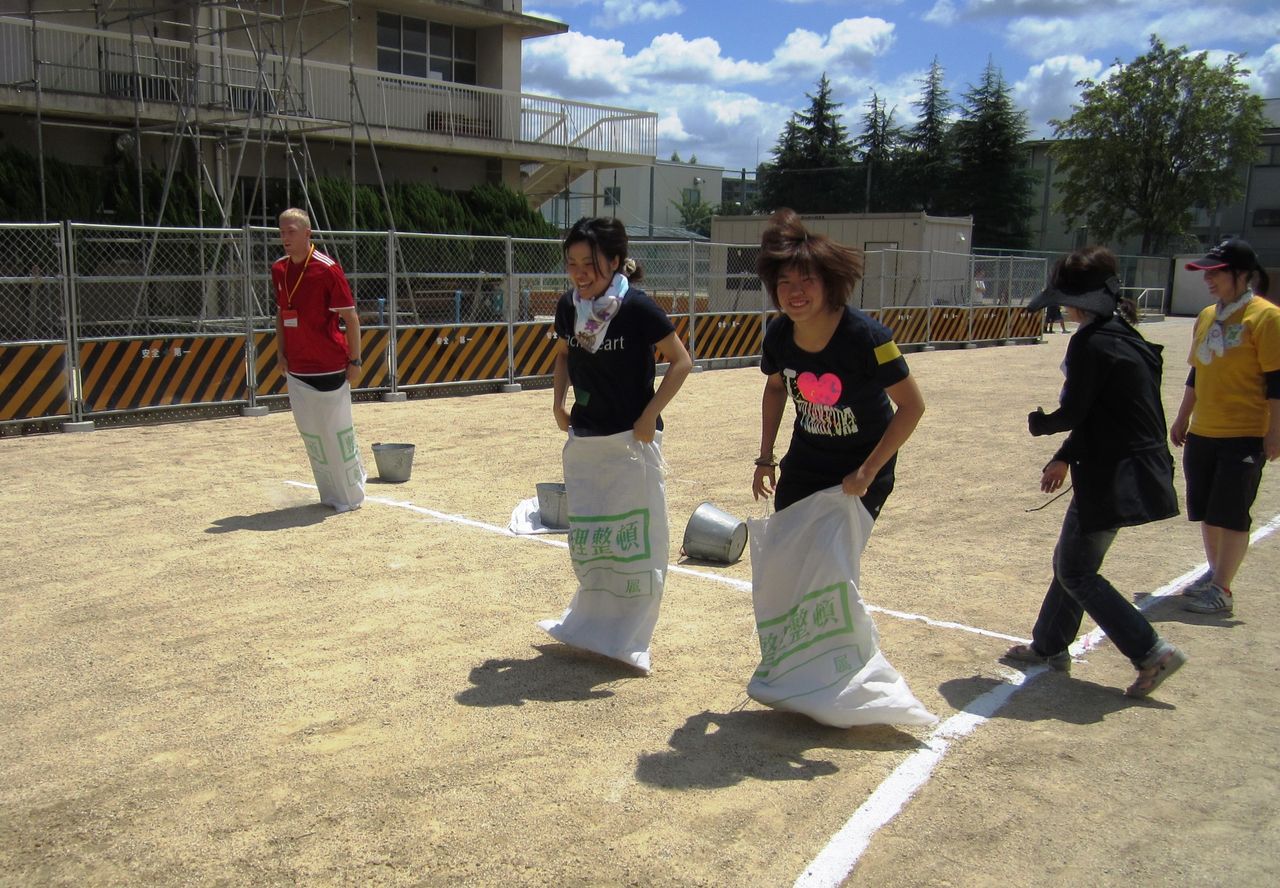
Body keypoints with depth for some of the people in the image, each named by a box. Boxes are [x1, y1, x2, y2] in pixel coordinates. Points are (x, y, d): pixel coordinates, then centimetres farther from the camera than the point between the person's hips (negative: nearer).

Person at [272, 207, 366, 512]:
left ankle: (350, 495, 13)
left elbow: (351, 318, -10)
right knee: (310, 433, 12)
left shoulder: (327, 268, -11)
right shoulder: (279, 269, 8)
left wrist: (355, 361, -12)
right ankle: (330, 494, 24)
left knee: (336, 432, -1)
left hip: (330, 367, -6)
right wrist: (281, 353, 12)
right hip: (296, 369, 7)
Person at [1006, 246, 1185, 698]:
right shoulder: (1124, 336, 11)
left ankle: (1152, 652, 4)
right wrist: (1065, 457, 18)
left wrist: (1038, 422, 4)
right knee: (1071, 559, 19)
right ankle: (1049, 645, 32)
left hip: (1112, 478, -10)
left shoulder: (1092, 343, -19)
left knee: (1076, 571, 2)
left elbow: (1073, 412, -17)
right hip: (1135, 470, 10)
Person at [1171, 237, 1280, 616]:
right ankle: (1215, 574, 30)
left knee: (1231, 513, -2)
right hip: (1202, 434, 7)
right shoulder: (1206, 316, 10)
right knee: (1206, 510, 13)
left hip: (1245, 436, -7)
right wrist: (1183, 418, 20)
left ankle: (1222, 590, 7)